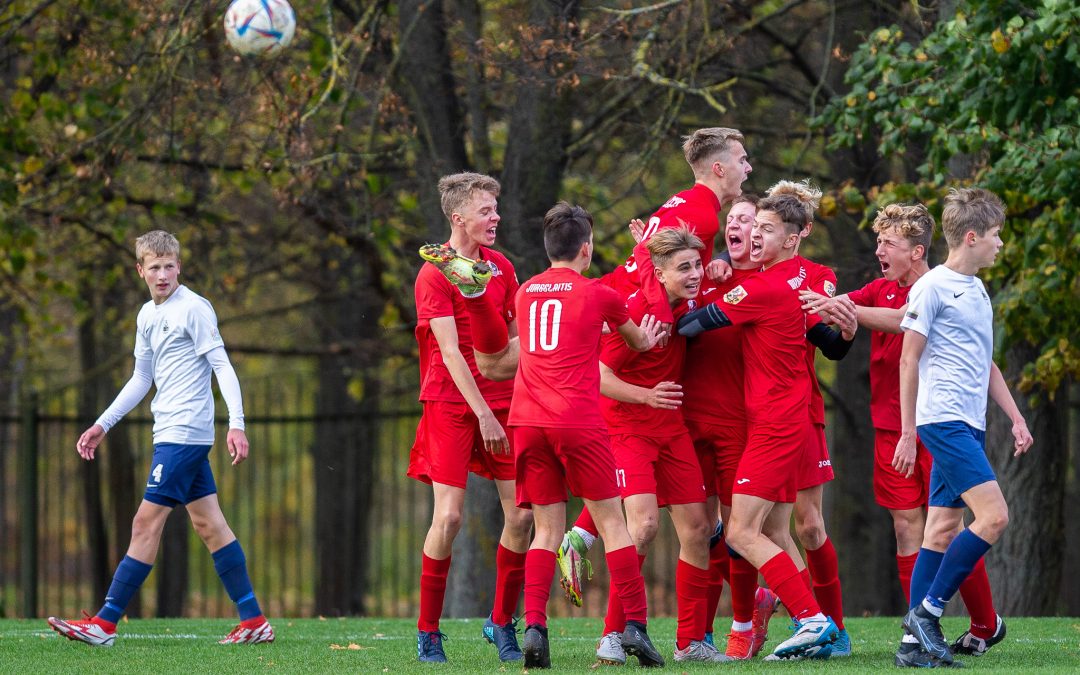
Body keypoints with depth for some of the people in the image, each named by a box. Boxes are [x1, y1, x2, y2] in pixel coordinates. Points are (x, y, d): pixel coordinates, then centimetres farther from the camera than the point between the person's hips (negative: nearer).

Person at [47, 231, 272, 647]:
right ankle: (254, 621, 8)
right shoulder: (148, 315, 16)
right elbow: (142, 379, 25)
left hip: (183, 435, -9)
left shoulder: (193, 308, -9)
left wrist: (236, 424, -21)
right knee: (209, 524, 7)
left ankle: (105, 624, -7)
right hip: (171, 435, 9)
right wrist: (102, 425, 23)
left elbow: (222, 366, -13)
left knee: (146, 523, -8)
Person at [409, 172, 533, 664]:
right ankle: (427, 633, 1)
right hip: (450, 404, -5)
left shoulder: (501, 267, 11)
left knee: (521, 513, -3)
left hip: (502, 401, 5)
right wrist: (483, 413, -18)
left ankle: (501, 623, 12)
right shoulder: (435, 273, -8)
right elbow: (450, 352, -13)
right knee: (449, 516, -11)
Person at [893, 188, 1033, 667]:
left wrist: (1016, 418, 19)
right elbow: (909, 361, -7)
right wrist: (908, 432, -9)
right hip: (943, 420, -9)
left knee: (944, 529, 5)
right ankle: (927, 612, -10)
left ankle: (916, 642, 5)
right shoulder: (933, 287, -7)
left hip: (969, 425, 9)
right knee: (993, 516, -16)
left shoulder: (978, 292, 19)